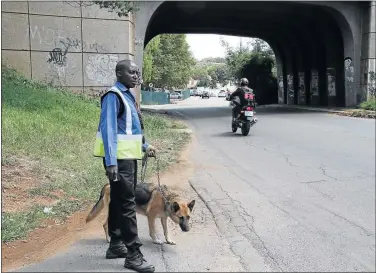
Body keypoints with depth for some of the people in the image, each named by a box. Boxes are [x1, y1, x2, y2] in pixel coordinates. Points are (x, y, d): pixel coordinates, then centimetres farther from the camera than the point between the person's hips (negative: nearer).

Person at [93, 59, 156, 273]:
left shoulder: (128, 95, 14)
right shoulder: (113, 96, -14)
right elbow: (108, 130, -21)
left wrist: (145, 146, 21)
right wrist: (111, 162, -26)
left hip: (129, 157, 10)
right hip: (119, 158, -10)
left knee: (119, 201, 15)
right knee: (127, 204, -8)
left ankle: (116, 245, 26)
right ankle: (133, 255, -2)